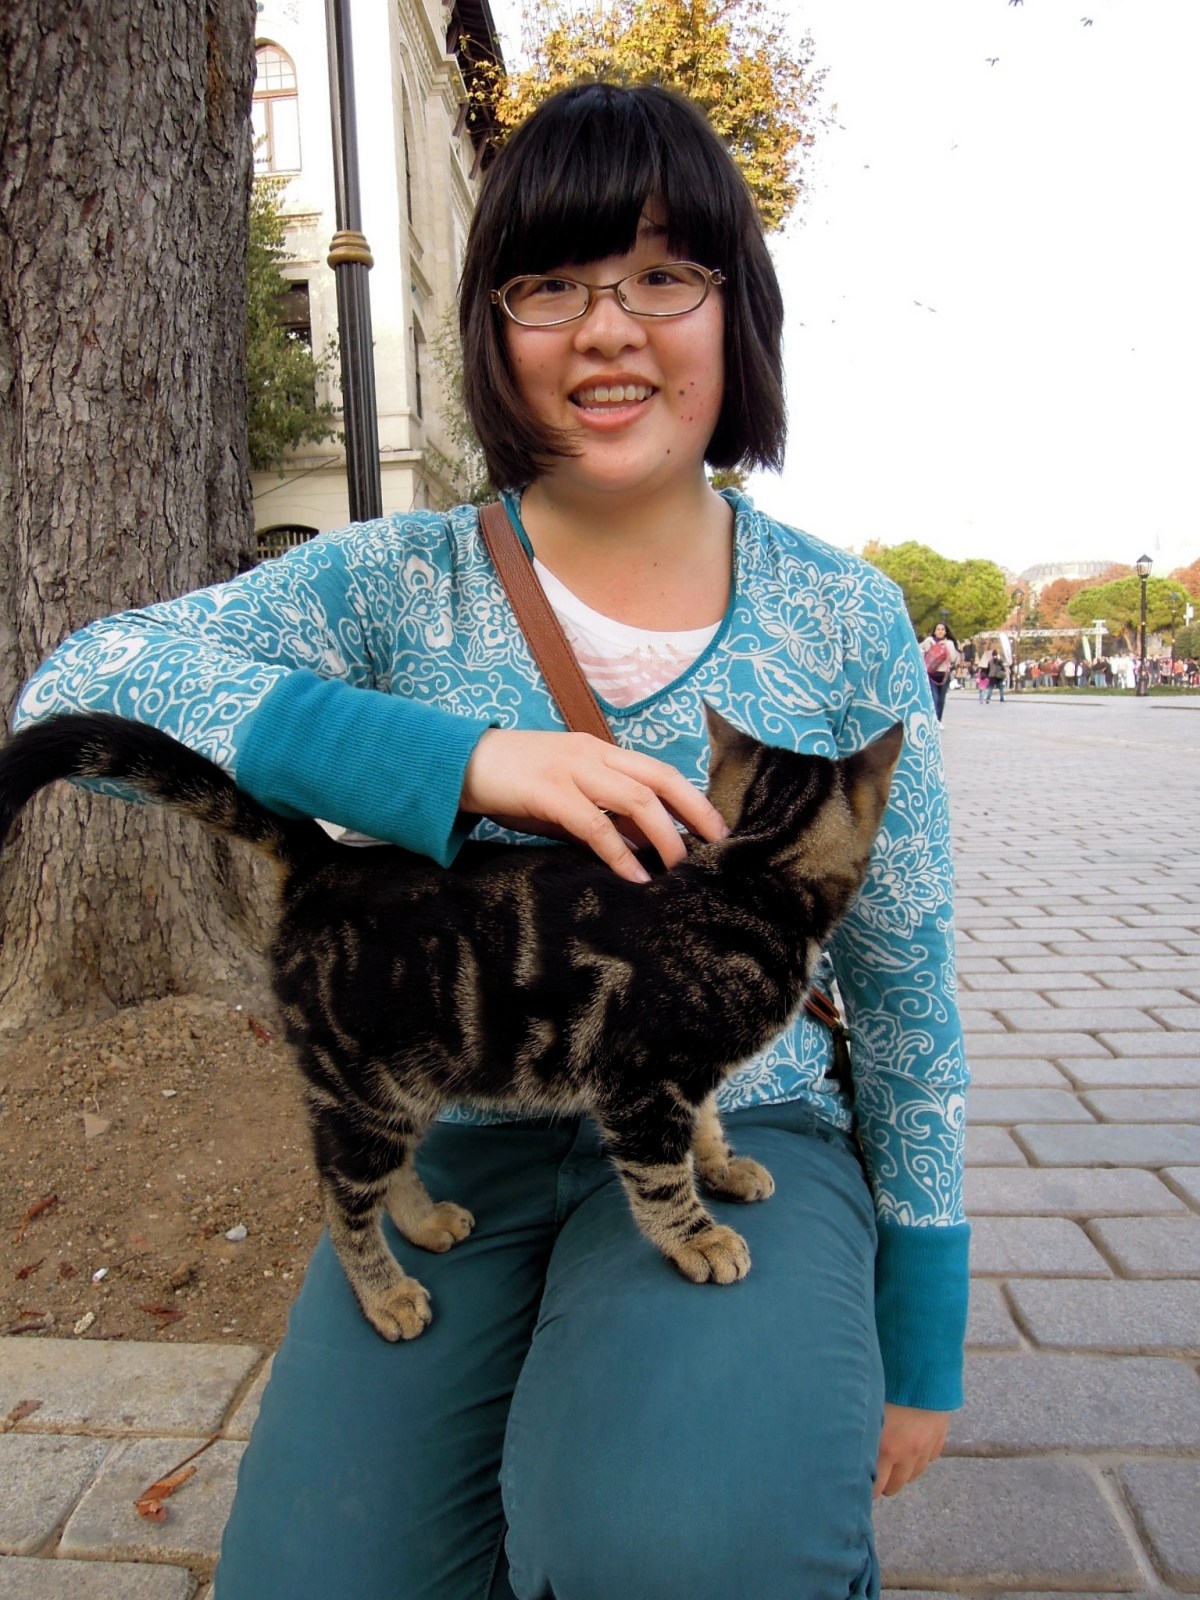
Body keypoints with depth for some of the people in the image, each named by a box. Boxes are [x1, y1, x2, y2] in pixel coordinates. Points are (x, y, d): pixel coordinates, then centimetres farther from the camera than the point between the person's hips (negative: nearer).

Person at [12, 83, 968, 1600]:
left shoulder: (844, 620, -1)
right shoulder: (404, 583, -3)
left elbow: (905, 984, 4)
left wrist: (919, 1341, 9)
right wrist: (458, 762, -30)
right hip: (457, 1147, 1)